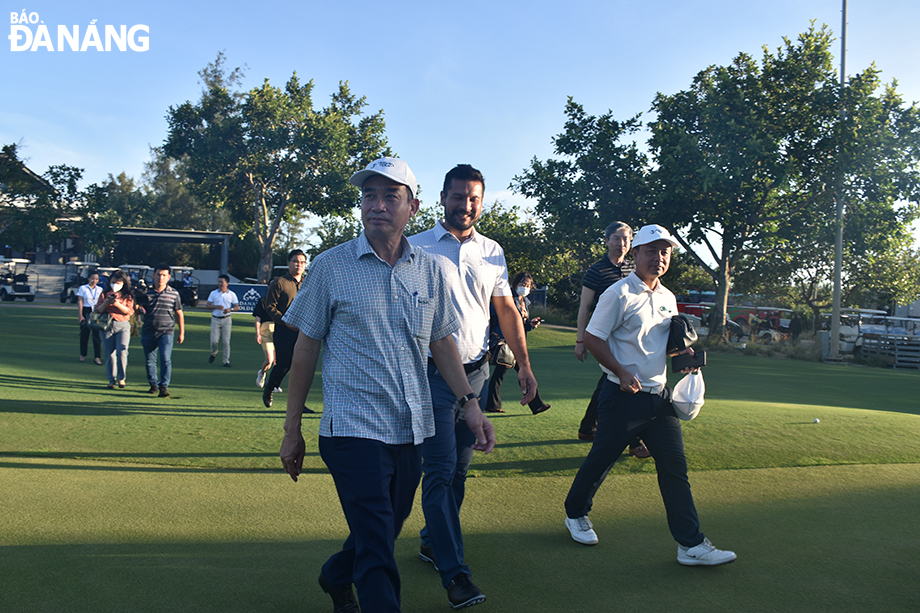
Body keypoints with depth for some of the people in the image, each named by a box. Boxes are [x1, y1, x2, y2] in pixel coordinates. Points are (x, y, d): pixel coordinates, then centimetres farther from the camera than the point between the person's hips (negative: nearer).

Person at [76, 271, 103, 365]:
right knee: (84, 333, 3)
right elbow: (80, 302, -1)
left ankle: (96, 357, -4)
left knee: (97, 334, -6)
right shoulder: (83, 288, 2)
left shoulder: (100, 290, 10)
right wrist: (80, 315, -8)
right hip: (86, 312, -2)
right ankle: (82, 355, 19)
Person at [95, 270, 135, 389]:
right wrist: (106, 302, -10)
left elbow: (129, 311, -2)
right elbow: (98, 310, 8)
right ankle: (112, 380, 10)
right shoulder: (105, 294, 13)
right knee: (110, 354, 1)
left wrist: (118, 304, -17)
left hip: (123, 325, -2)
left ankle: (121, 378, -1)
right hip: (107, 325, 2)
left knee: (122, 351, -16)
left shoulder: (128, 296, 9)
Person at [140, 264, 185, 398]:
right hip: (148, 332, 2)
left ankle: (164, 386, -10)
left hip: (167, 332, -2)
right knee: (150, 360, 9)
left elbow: (179, 313, 12)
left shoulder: (174, 294, 4)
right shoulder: (146, 292, 3)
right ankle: (153, 384, 27)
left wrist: (182, 332, 12)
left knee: (165, 359, -14)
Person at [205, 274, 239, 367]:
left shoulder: (232, 294, 5)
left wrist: (230, 309, -16)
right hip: (215, 319, 1)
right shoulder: (213, 293, 7)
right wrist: (216, 307, -13)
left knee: (226, 341, -2)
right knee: (214, 340, -5)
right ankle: (213, 353, 27)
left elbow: (237, 307, 4)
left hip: (226, 319, -1)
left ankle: (226, 361, 5)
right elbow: (207, 305, 6)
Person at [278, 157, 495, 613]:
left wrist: (469, 403, 3)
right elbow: (306, 349, 0)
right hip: (354, 431, -4)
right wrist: (292, 431, 1)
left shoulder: (430, 271, 6)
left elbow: (442, 342, 14)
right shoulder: (330, 267, -3)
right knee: (377, 556, -8)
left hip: (412, 430, 5)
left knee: (384, 532, 21)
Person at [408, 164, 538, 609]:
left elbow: (507, 311, 15)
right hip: (433, 372, -4)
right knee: (440, 470, -7)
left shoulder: (492, 252, 11)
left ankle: (432, 541, 31)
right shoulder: (416, 248, -1)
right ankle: (454, 572, -1)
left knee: (459, 466, 12)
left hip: (476, 372, 5)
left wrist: (524, 364, 9)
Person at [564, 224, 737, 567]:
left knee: (675, 467, 4)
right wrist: (622, 372, -19)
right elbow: (592, 338, -11)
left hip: (660, 396, 7)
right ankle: (575, 514, 30)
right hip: (624, 396, -6)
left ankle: (691, 545, 10)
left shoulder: (668, 298, 13)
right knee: (600, 460, 6)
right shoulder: (619, 293, -9)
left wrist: (684, 352, 3)